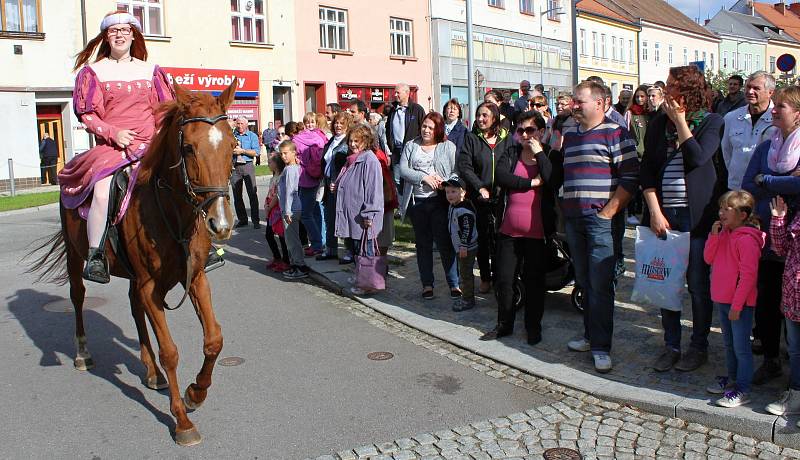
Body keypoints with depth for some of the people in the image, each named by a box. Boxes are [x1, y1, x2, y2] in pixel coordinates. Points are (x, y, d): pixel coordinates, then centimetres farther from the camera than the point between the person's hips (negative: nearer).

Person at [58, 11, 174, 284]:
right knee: (102, 192, -30)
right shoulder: (93, 71, 9)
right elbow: (86, 113, 5)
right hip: (111, 146, -2)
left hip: (149, 145, 3)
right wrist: (112, 133, -11)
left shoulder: (150, 71, 16)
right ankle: (95, 256, -20)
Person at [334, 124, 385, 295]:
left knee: (365, 252, -1)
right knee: (355, 250, 17)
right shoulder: (352, 160, 15)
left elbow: (373, 190, -20)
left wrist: (368, 215, -23)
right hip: (352, 216, 9)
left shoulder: (369, 161, -15)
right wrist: (338, 187, 10)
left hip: (363, 218, -9)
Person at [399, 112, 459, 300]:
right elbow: (403, 169, -1)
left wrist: (445, 183, -22)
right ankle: (427, 284, 20)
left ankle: (454, 284, 6)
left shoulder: (448, 147, 5)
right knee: (423, 244, 11)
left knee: (445, 242, -4)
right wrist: (424, 177, -13)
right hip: (416, 201, 3)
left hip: (440, 200, -3)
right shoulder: (411, 146, 11)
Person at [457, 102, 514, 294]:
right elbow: (464, 166, -5)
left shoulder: (507, 139, 6)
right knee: (482, 239, 7)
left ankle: (498, 277, 17)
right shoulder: (471, 139, 5)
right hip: (479, 198, 0)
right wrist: (480, 187, -14)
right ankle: (485, 278, 20)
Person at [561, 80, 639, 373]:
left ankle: (601, 346, 3)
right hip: (573, 218, 7)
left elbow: (630, 177, -11)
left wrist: (608, 212, -14)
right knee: (584, 282, 13)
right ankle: (591, 336, 25)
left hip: (601, 219, -7)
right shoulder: (569, 134, 17)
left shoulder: (614, 132, -5)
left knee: (600, 285, -5)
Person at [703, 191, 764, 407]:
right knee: (729, 343, 21)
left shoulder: (747, 239, -20)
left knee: (741, 347, 0)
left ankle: (743, 390, 8)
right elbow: (708, 258, 6)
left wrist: (737, 305, -19)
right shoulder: (724, 233, 6)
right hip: (723, 299, 9)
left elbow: (748, 275, -21)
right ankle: (732, 378, 35)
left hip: (740, 302, -9)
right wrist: (714, 236, -8)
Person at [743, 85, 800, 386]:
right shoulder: (765, 148, 10)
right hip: (766, 234, 4)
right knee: (766, 300, 10)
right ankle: (770, 359, 25)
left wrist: (765, 180, -12)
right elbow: (747, 188, 1)